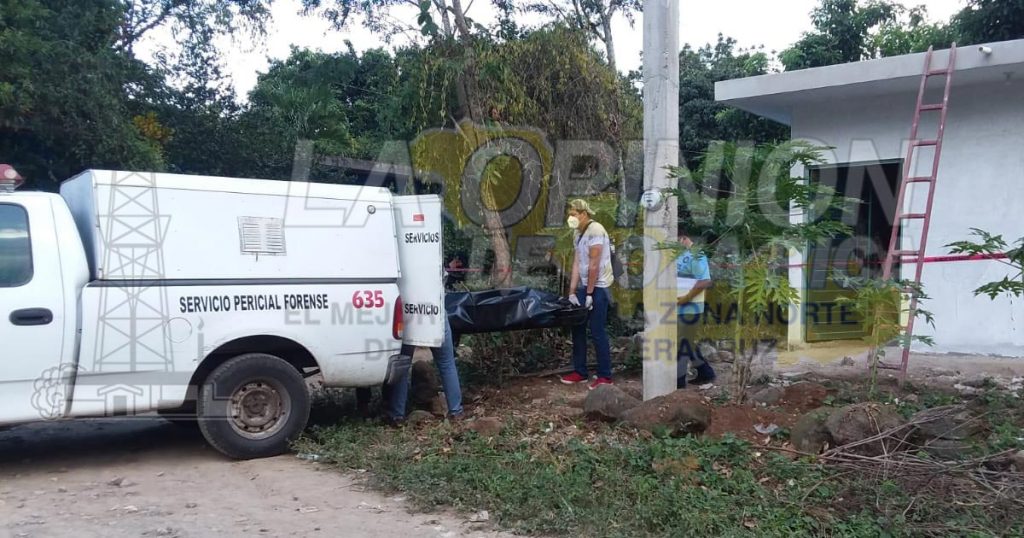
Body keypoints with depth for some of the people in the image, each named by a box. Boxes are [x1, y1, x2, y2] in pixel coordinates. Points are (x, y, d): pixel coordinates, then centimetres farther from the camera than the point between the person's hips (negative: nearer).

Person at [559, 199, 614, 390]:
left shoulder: (595, 231, -16)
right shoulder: (578, 233, 12)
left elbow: (594, 265, -18)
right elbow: (576, 264, 9)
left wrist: (589, 294, -17)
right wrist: (572, 292, 4)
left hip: (597, 288, -9)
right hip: (584, 286, 9)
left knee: (598, 332, -5)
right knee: (578, 328, 11)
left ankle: (605, 376, 4)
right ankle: (580, 372, 22)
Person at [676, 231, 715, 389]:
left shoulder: (696, 255, -13)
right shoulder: (679, 255, 14)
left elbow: (705, 281, -21)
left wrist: (687, 298, -21)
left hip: (689, 308, -9)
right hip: (678, 308, 9)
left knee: (683, 343, -3)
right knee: (688, 343, 15)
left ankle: (678, 379, 4)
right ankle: (705, 373, 26)